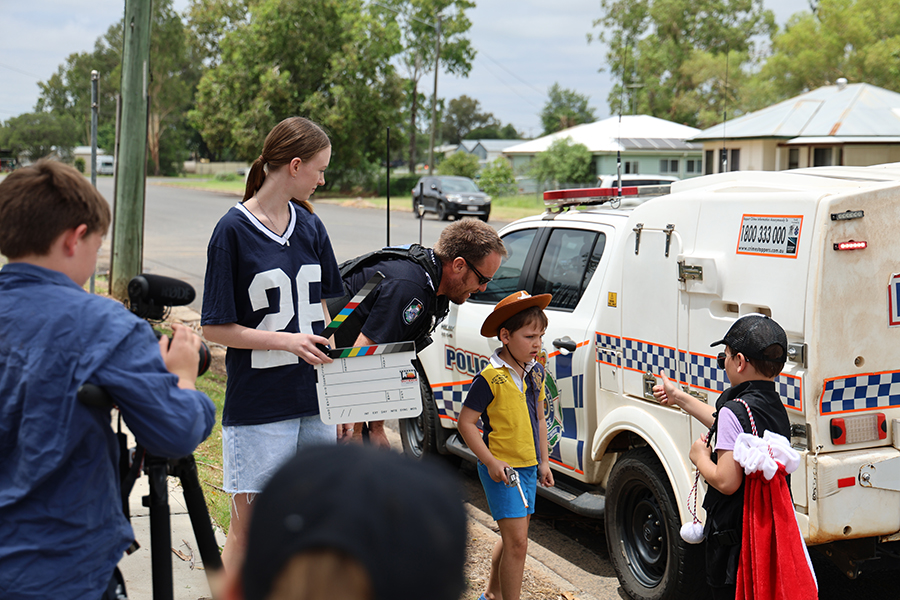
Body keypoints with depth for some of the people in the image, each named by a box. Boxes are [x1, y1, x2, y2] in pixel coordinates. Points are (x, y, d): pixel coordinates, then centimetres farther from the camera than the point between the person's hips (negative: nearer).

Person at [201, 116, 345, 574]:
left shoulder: (310, 227, 6)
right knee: (248, 525, 3)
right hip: (257, 403, -5)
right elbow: (215, 328, -11)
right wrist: (288, 341, -18)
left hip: (313, 398, 6)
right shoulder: (233, 231, -11)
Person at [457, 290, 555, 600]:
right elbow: (466, 423, -15)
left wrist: (543, 461, 16)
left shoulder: (535, 372, 6)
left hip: (528, 468, 8)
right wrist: (491, 462, -20)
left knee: (512, 537, 18)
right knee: (517, 541, -11)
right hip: (501, 468, -8)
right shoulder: (490, 378, -17)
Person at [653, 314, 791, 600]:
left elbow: (726, 481, -26)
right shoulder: (775, 409, 8)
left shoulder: (734, 411, -21)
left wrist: (700, 458, -6)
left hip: (733, 541, -8)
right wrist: (679, 398, 36)